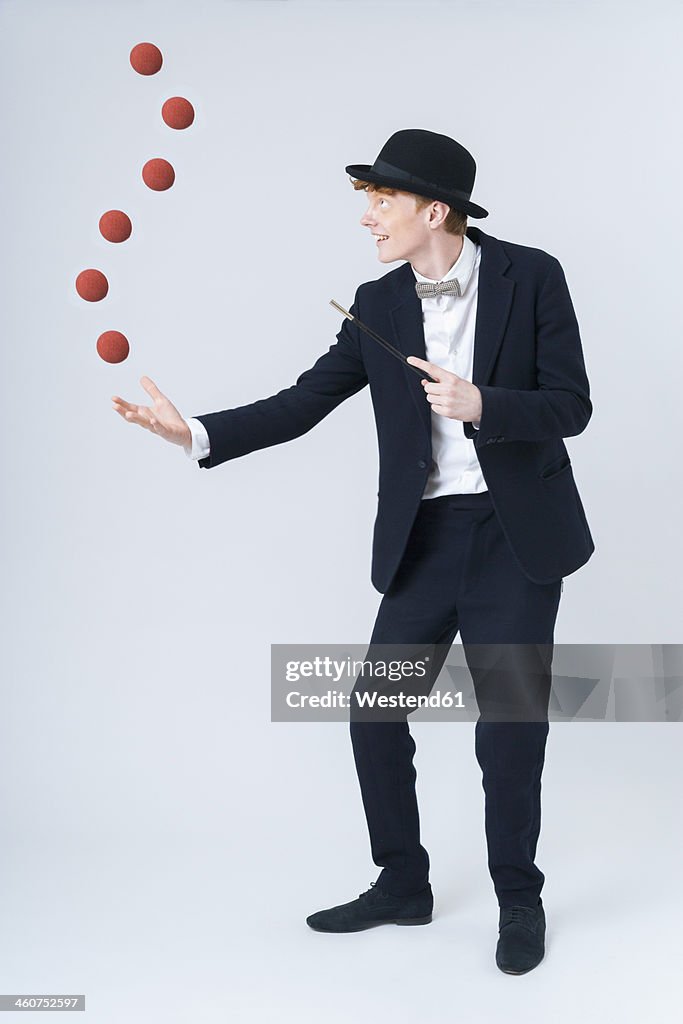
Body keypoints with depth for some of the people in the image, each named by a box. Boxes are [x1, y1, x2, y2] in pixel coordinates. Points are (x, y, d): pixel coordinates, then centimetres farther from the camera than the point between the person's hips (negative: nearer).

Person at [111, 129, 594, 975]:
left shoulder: (530, 275, -6)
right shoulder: (379, 304, 4)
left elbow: (571, 405, -7)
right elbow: (303, 403, 1)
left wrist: (481, 405, -24)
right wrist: (198, 434, -11)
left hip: (516, 536, -4)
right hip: (423, 541, 4)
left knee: (509, 728, 1)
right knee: (375, 715, 5)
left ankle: (518, 901, 24)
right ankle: (402, 885, 26)